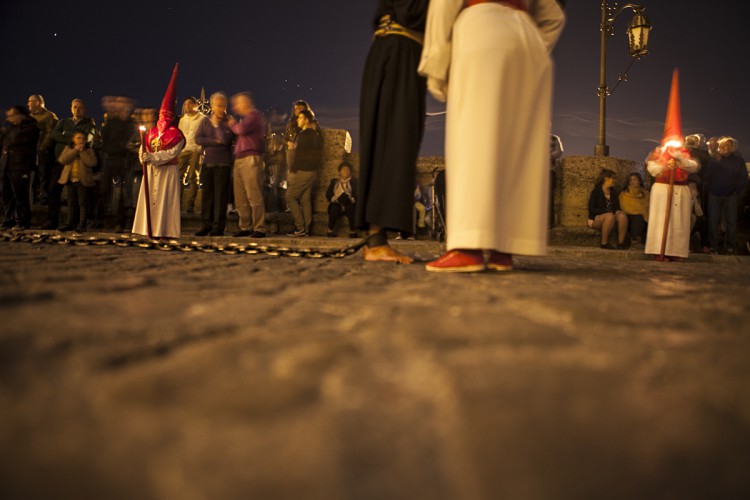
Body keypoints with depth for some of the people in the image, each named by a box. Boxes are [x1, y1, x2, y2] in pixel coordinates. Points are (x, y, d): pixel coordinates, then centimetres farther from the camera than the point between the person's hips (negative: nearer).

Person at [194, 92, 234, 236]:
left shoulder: (228, 123, 3)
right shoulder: (205, 122, 13)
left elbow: (225, 139, -14)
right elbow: (198, 139, 0)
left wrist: (217, 123, -5)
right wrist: (215, 141, -9)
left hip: (223, 163, -3)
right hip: (208, 162, 3)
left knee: (220, 195, -4)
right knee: (207, 194, 4)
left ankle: (218, 226, 1)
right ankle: (206, 224, 11)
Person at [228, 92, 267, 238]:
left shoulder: (255, 115, -1)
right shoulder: (245, 117, 29)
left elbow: (241, 129, -16)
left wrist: (232, 123, 3)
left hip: (251, 158, -10)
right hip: (239, 160, 10)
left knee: (254, 196, -13)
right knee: (240, 198, 6)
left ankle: (259, 229, -13)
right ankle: (245, 227, 11)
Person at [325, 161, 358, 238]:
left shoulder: (354, 182, 11)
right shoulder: (334, 182, 15)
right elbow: (328, 195, 6)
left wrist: (351, 199, -23)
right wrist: (335, 199, -15)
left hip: (350, 204, -1)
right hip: (337, 204, 1)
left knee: (351, 207, -36)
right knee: (334, 207, -35)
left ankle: (353, 231, -31)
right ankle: (330, 231, -26)